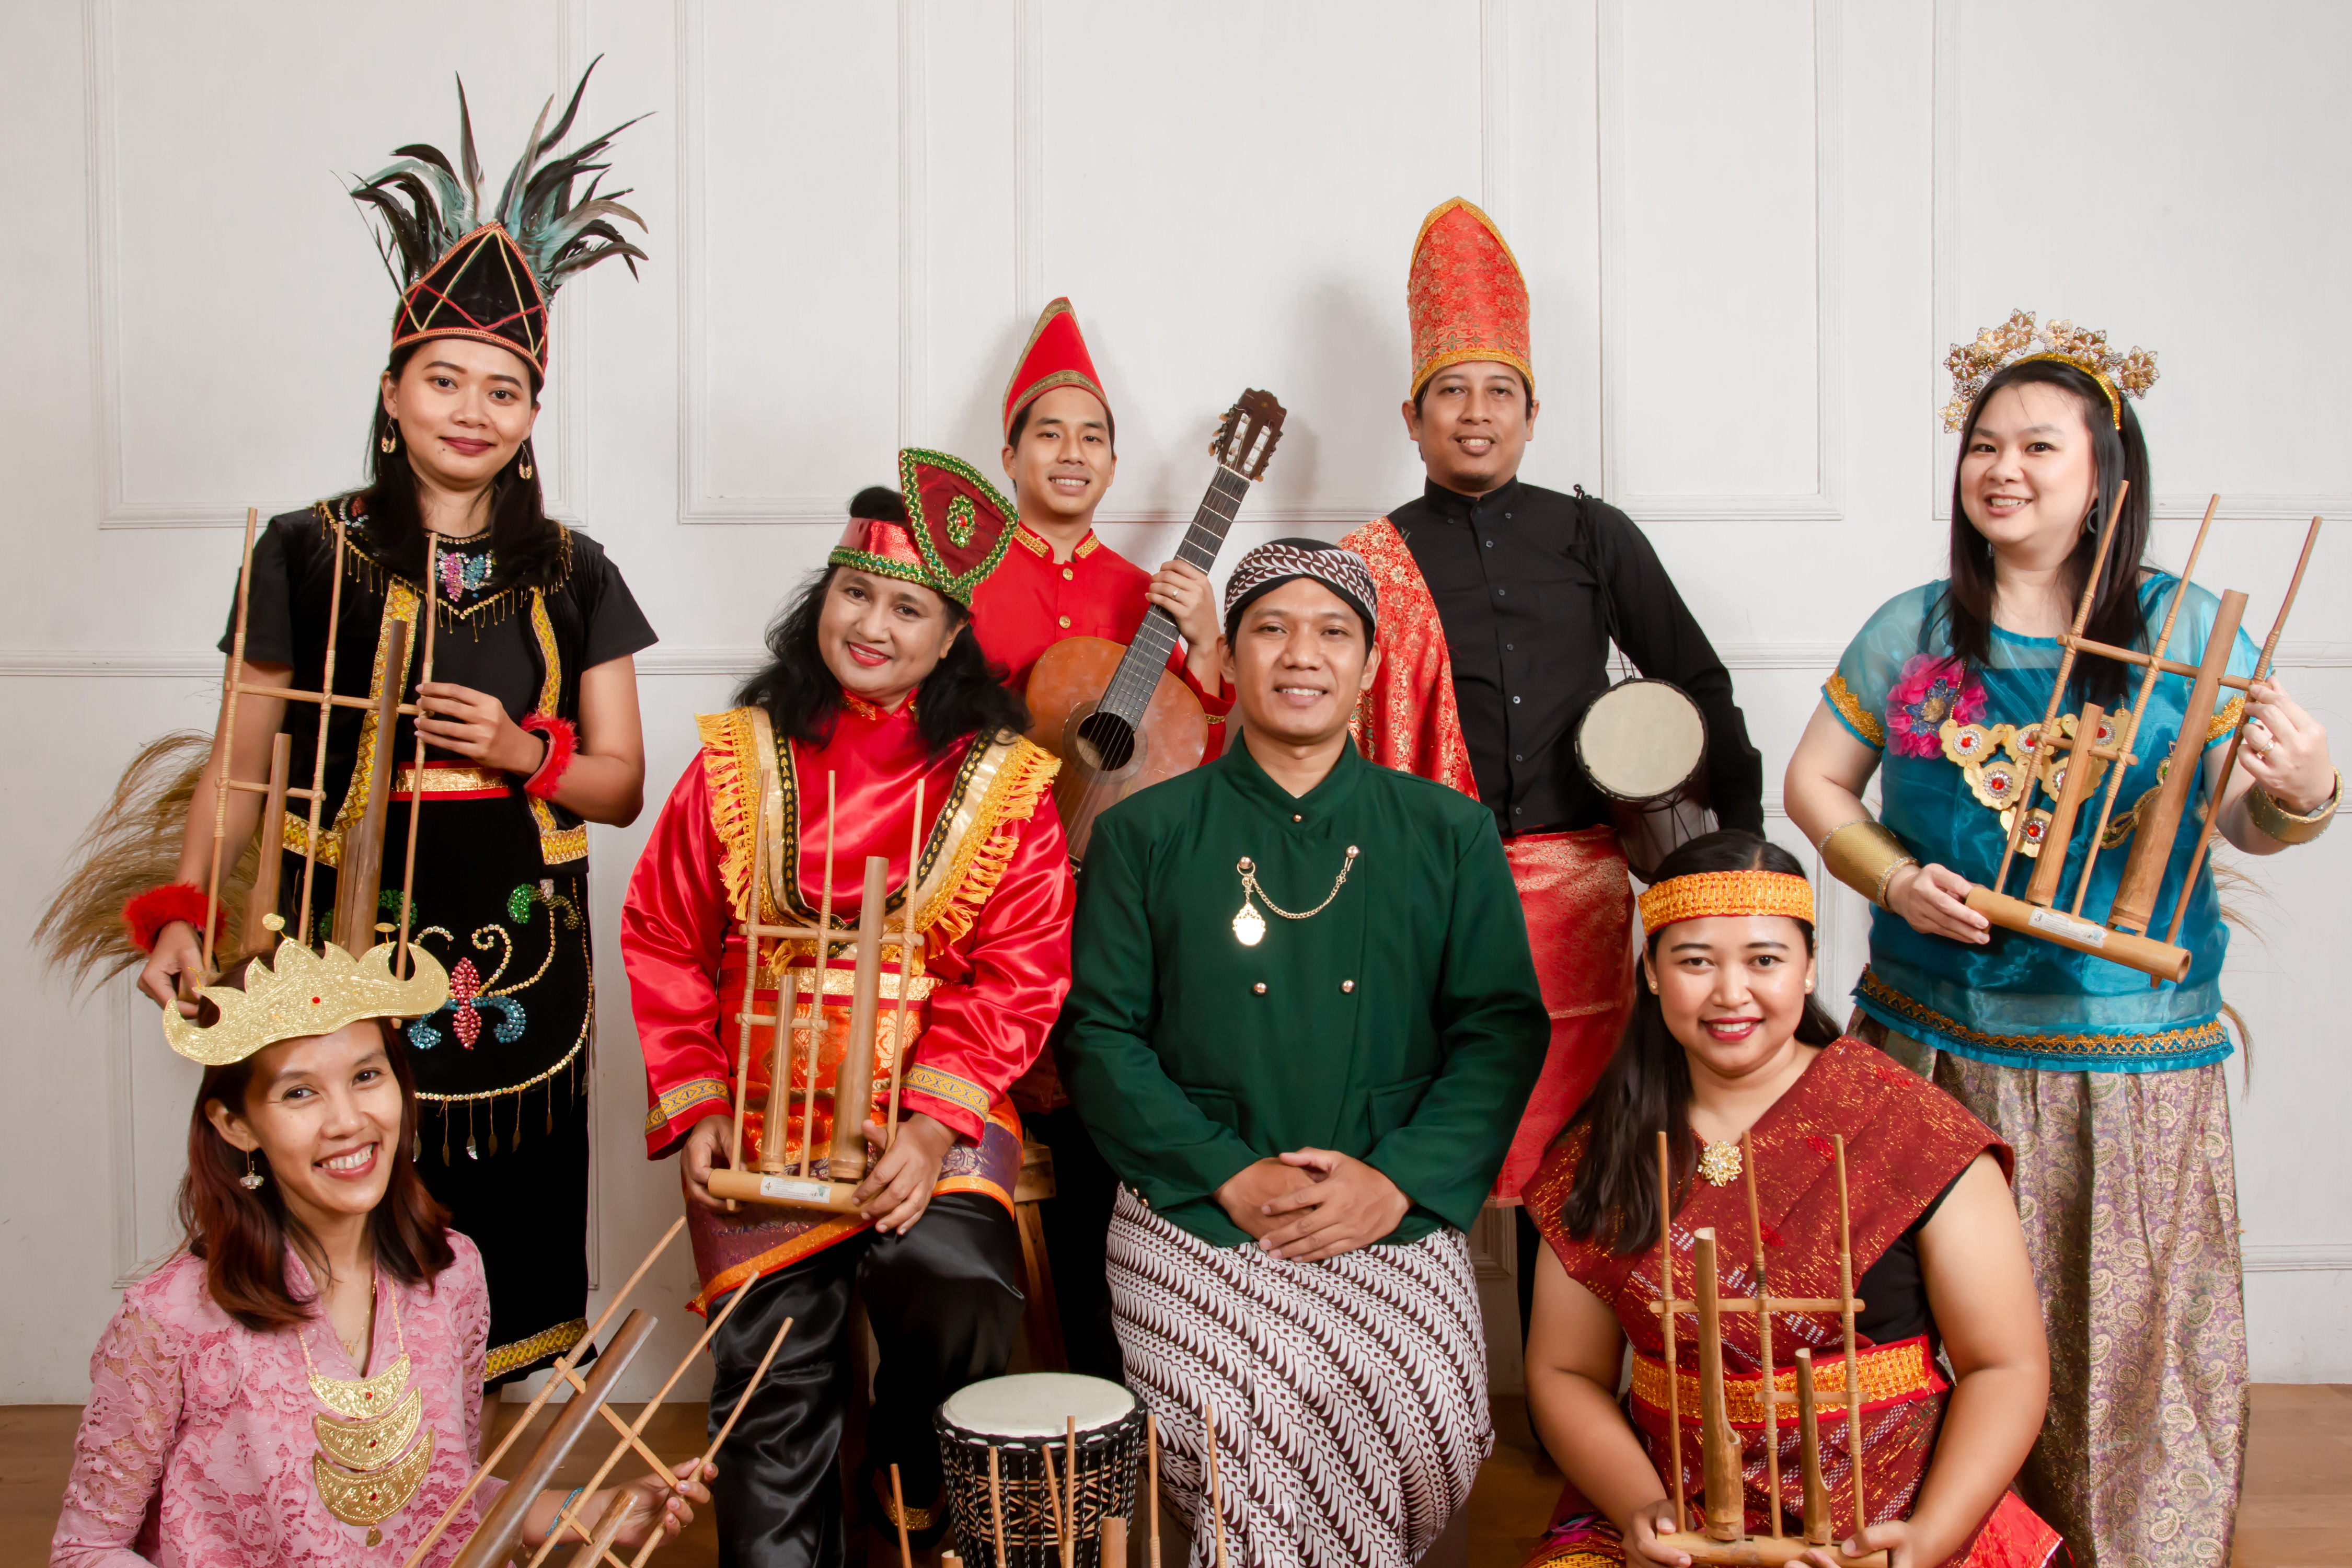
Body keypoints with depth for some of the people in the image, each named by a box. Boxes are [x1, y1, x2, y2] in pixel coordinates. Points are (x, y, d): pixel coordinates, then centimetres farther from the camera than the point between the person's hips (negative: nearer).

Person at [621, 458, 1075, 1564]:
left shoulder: (1004, 782, 3)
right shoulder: (736, 764, 7)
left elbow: (1020, 974, -4)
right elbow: (664, 944, 8)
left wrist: (937, 1119, -15)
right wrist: (693, 1107, -2)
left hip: (935, 1110, -1)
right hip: (761, 1115, 1)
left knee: (957, 1289, -23)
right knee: (776, 1371, -4)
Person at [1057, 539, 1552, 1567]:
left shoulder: (1450, 836, 10)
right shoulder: (1143, 835, 7)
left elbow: (1503, 1028, 5)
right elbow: (1099, 1033, 2)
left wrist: (1397, 1183, -10)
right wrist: (1233, 1177, -11)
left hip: (1398, 1215, 1)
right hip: (1192, 1213, -1)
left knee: (1412, 1409, -24)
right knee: (1259, 1419, -27)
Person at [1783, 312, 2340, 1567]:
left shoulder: (2186, 626, 1)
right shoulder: (1913, 631, 5)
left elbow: (2244, 817, 1)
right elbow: (1815, 782, 9)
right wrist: (1896, 878, -8)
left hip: (2128, 1057, -1)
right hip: (1933, 1042, 2)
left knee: (2123, 1336, 5)